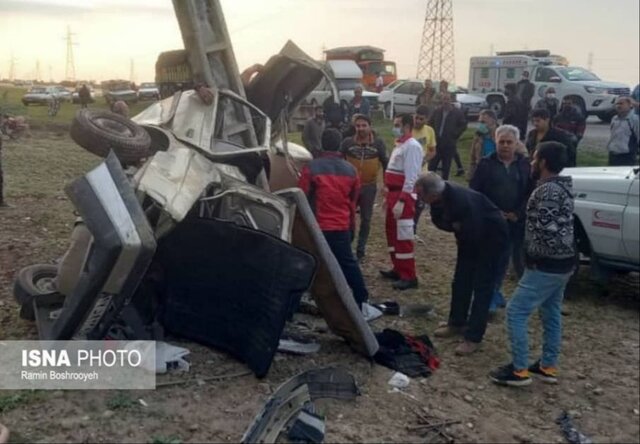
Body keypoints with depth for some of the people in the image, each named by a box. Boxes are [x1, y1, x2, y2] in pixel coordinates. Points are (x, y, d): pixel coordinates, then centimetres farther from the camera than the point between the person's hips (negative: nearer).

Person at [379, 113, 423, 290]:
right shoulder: (399, 145, 16)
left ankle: (409, 277, 0)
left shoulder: (412, 147, -15)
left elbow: (411, 177, -21)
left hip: (404, 197, -10)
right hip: (394, 194, 10)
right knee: (392, 233, 17)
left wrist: (401, 201, -25)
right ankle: (398, 269, 28)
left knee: (403, 236, -7)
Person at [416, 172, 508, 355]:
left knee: (482, 287, -5)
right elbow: (439, 220, 0)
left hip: (491, 237, -8)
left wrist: (455, 227, -17)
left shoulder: (462, 200, -39)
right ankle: (456, 323, 29)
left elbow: (472, 234, -35)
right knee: (460, 281, 14)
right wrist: (453, 225, -19)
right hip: (471, 235, 8)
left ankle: (473, 337, 0)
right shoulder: (441, 195, -15)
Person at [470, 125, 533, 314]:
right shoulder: (486, 163, 1)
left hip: (518, 222, 2)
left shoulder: (525, 164, 5)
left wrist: (518, 214, -9)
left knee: (522, 260, 5)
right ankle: (493, 295, 14)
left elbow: (531, 193, 3)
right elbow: (474, 192, -2)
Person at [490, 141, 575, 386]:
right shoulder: (561, 187, 11)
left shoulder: (547, 191, -22)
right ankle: (548, 366, 29)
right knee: (551, 314, 18)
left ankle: (519, 370, 1)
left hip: (546, 266, -10)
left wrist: (533, 254, -12)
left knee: (515, 312, -4)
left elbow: (547, 231, -27)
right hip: (561, 264, 10)